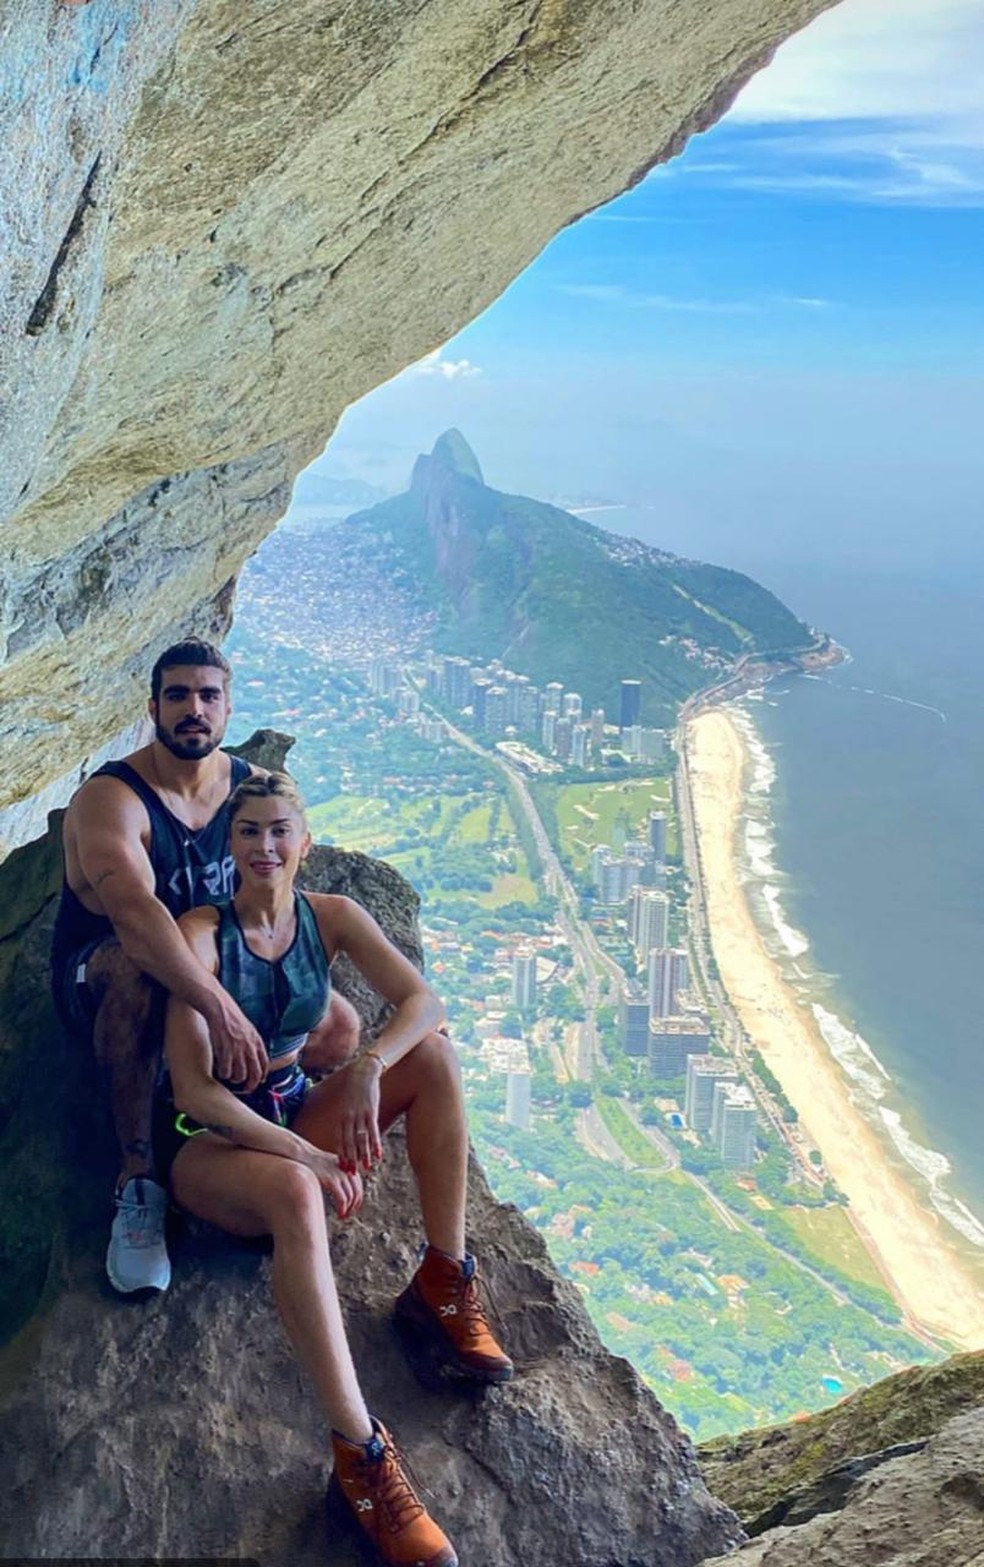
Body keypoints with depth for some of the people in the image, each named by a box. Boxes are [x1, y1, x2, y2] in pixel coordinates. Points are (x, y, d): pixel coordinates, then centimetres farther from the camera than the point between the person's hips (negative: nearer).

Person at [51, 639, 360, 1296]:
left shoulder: (252, 785, -3)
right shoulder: (111, 798, -24)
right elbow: (135, 912, -42)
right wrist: (220, 1008, -55)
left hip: (219, 976, 5)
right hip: (95, 982, -5)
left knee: (341, 1028, -18)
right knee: (137, 968, -43)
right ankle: (138, 1177, -34)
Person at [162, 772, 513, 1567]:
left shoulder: (331, 916, -2)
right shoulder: (201, 934, -17)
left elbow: (424, 1001, -12)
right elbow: (193, 1090, -22)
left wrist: (369, 1069, -32)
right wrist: (303, 1155, -32)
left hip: (297, 1111, 6)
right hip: (212, 1142, -5)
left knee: (434, 1055, -16)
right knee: (295, 1193, -40)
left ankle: (444, 1284, -15)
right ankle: (361, 1454, -42)